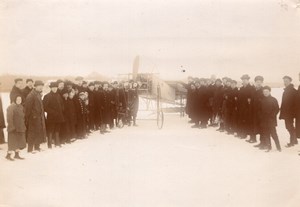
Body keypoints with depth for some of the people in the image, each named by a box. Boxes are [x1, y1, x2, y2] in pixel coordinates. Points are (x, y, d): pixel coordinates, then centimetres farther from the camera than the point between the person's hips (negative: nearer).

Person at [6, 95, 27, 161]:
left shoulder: (21, 107, 9)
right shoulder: (11, 107, -15)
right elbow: (9, 118, -18)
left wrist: (24, 127, 12)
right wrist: (12, 127, -22)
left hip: (20, 128, 8)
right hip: (14, 128, -8)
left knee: (19, 141, 13)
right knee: (13, 142, -2)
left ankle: (17, 154, 23)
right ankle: (8, 155, 10)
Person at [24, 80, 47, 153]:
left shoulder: (38, 94, 12)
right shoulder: (31, 95, -16)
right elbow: (28, 108, -19)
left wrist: (42, 115, 16)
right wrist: (27, 119, -20)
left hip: (39, 117, 9)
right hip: (33, 118, -9)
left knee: (39, 132, 14)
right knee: (32, 134, -3)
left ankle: (37, 147, 26)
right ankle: (30, 149, 4)